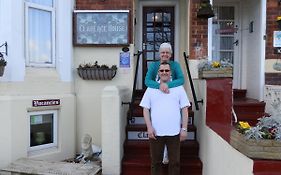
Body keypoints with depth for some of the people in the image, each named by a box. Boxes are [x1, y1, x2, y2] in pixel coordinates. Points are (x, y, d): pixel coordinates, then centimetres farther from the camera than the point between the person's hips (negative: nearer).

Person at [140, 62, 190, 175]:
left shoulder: (179, 88, 5)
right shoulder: (151, 88, 6)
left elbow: (184, 110, 4)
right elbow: (145, 109, 4)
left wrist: (184, 129, -2)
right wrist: (149, 127, -6)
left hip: (174, 132, 0)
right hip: (156, 132, 0)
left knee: (175, 162, 9)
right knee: (156, 162, 11)